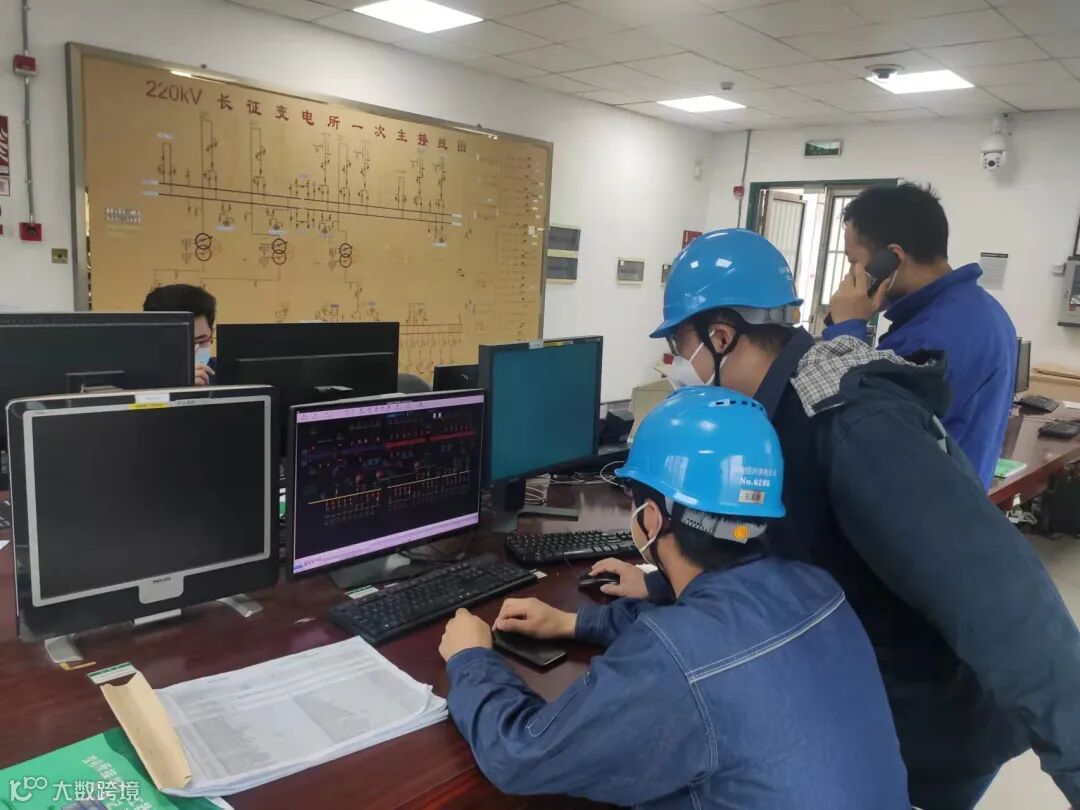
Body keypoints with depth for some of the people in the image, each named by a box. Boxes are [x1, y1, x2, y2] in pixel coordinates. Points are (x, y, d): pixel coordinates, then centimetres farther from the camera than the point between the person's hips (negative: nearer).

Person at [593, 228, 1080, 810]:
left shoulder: (853, 424, -32)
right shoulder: (788, 407, -2)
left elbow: (995, 595, -39)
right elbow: (765, 530, 12)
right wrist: (659, 585, 11)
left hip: (934, 718, -7)